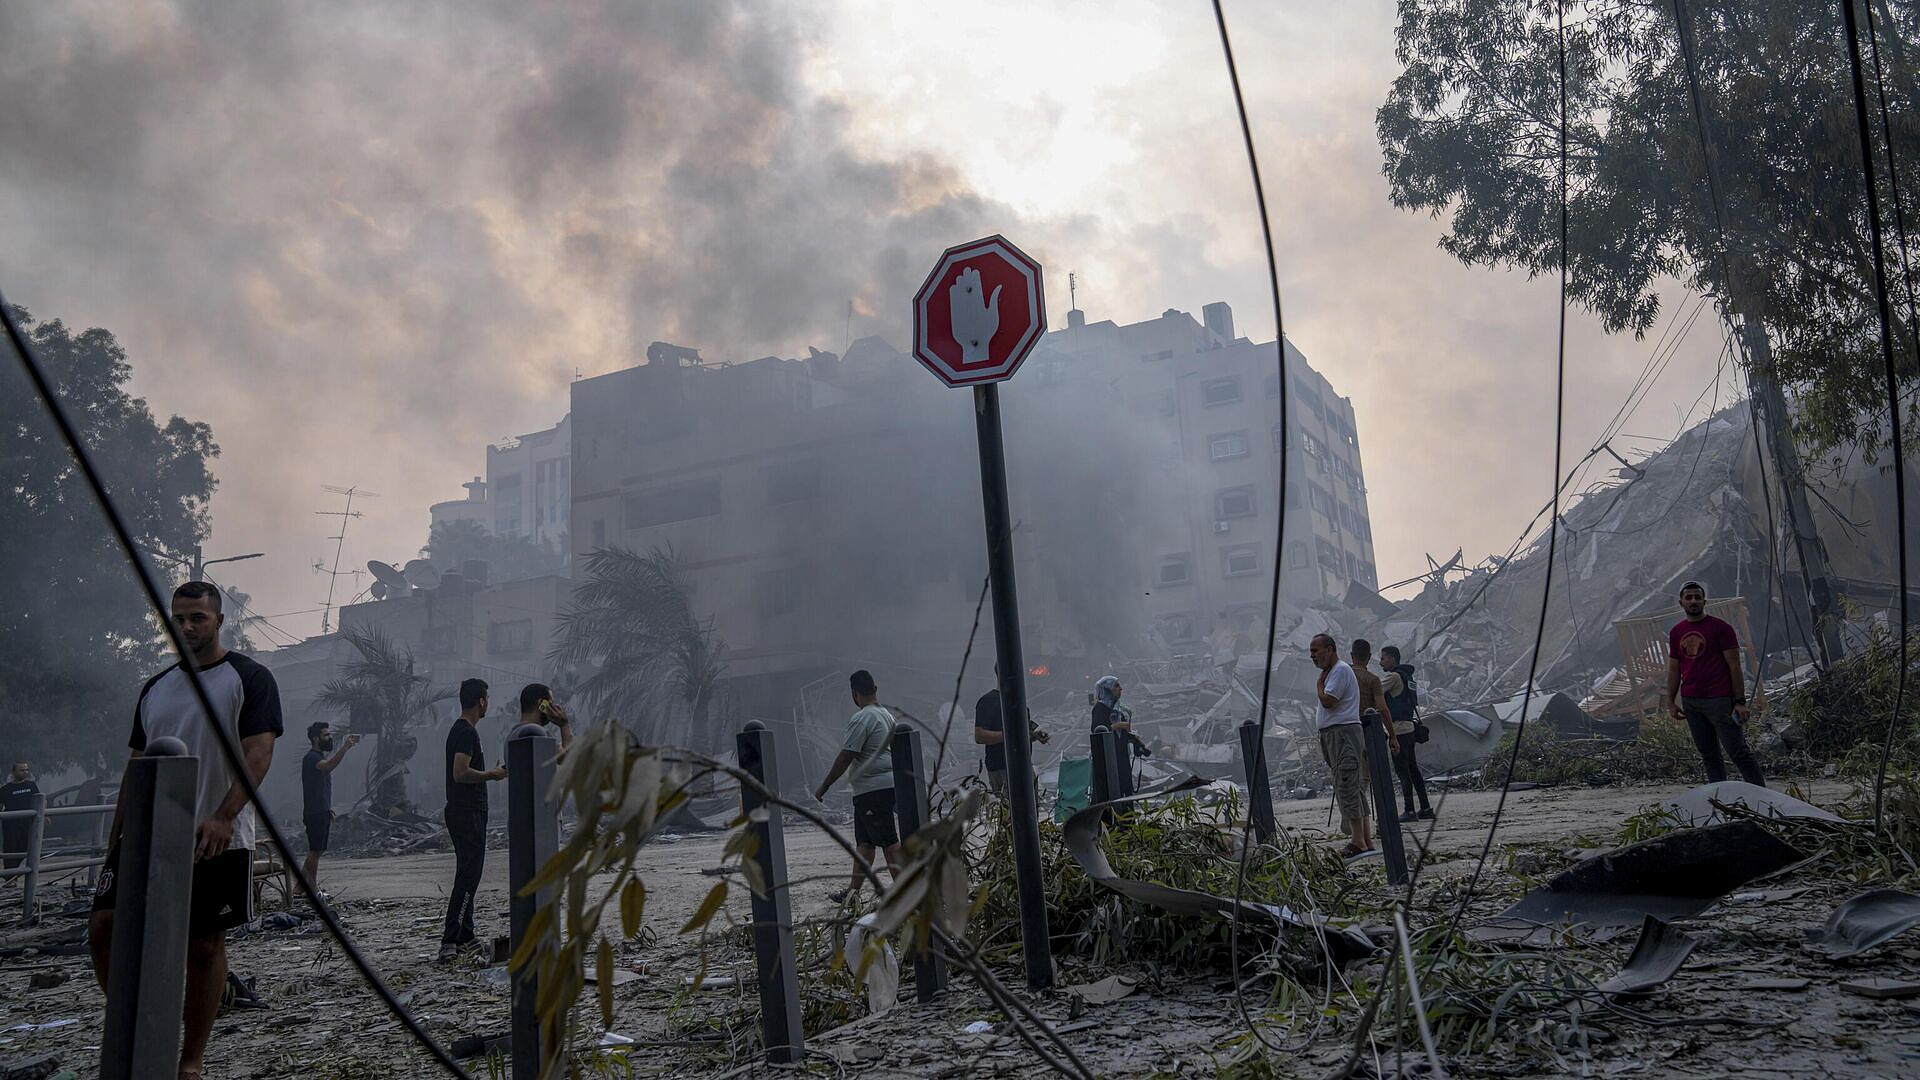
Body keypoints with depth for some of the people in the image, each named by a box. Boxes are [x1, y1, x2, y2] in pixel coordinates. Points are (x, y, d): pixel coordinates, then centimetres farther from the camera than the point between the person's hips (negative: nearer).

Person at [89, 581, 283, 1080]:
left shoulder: (249, 678, -4)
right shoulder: (155, 688, 14)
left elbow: (258, 753, -15)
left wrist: (224, 817, -28)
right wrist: (116, 835, 14)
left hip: (217, 840, -5)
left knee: (205, 946, 2)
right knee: (105, 928, -7)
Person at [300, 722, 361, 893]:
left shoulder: (320, 757, 18)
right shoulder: (311, 758, -14)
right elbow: (328, 766, -37)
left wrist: (328, 808, 22)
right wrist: (345, 747, -47)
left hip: (322, 813, 10)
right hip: (314, 813, -10)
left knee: (317, 851, 11)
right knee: (315, 851, -6)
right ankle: (313, 889, -1)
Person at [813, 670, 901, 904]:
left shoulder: (862, 719, -15)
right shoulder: (887, 715, 13)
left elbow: (845, 757, -17)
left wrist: (823, 787, -10)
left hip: (872, 789, -9)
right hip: (888, 785, 9)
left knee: (889, 842, -8)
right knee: (863, 841, 15)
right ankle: (853, 891, 23)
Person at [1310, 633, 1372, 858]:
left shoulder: (1340, 670, -11)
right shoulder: (1332, 671, 21)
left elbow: (1328, 701, -21)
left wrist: (1319, 682, -5)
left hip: (1344, 732, -11)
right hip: (1334, 734, 11)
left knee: (1347, 787, -12)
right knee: (1353, 788, 11)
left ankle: (1358, 841, -12)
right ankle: (1365, 839, 15)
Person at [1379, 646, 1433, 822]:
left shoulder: (1394, 676, -10)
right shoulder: (1407, 676, 18)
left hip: (1399, 729, -9)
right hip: (1410, 727, 9)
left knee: (1403, 771, -7)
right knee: (1412, 769, 12)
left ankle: (1410, 811, -8)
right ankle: (1425, 809, 13)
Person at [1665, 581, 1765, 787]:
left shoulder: (1720, 627, -3)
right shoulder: (1676, 632, 11)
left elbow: (1734, 667, -5)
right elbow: (1673, 670, 15)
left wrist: (1740, 701, -10)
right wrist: (1671, 702, 9)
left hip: (1719, 700, -5)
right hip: (1690, 702, 5)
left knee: (1739, 753, -6)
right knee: (1709, 756, 8)